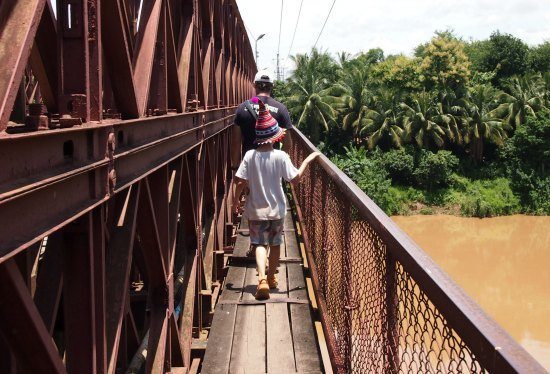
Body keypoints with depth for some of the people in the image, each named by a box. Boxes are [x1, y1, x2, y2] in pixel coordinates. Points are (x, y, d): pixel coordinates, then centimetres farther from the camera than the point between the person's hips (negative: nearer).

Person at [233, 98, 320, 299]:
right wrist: (307, 160, -1)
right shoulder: (280, 156, -14)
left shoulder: (250, 155, -11)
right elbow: (295, 178, -12)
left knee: (259, 244, 3)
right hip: (276, 209, 0)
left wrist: (236, 200, 4)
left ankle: (262, 279, -17)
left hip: (256, 210, 0)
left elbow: (240, 181, -11)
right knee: (275, 244, 17)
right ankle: (271, 277, 31)